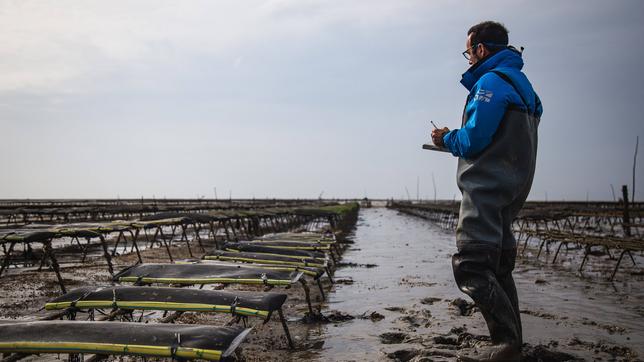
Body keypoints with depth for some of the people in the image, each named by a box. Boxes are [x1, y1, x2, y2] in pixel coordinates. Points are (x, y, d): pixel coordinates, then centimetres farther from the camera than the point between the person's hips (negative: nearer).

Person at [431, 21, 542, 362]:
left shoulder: (491, 81, -10)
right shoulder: (521, 83, 22)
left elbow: (474, 139, -17)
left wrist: (446, 138, 3)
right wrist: (455, 139, 21)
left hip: (487, 187, -10)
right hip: (513, 189, 10)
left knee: (470, 266, -11)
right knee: (498, 268, 13)